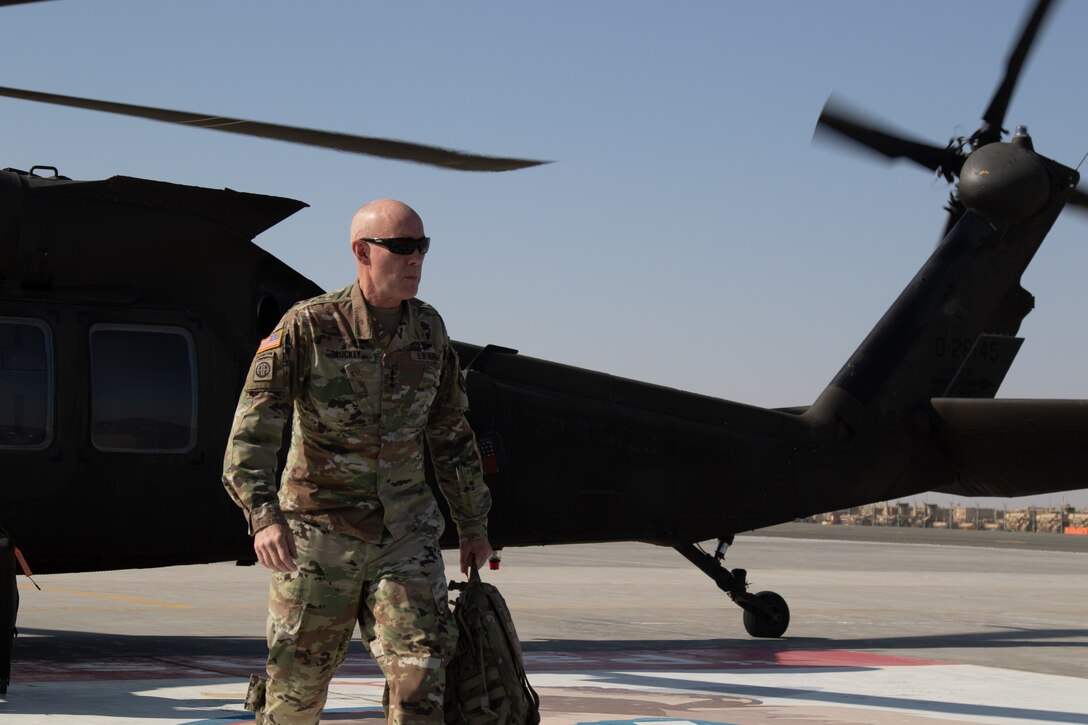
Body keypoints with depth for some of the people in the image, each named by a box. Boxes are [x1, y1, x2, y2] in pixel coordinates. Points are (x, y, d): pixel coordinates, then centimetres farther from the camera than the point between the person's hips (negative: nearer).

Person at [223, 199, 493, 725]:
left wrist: (472, 524, 17)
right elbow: (252, 429, -19)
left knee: (420, 672, -11)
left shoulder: (429, 329, 2)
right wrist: (263, 514, -34)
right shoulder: (307, 327, -12)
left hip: (404, 529, 3)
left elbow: (451, 433, 14)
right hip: (320, 528, -3)